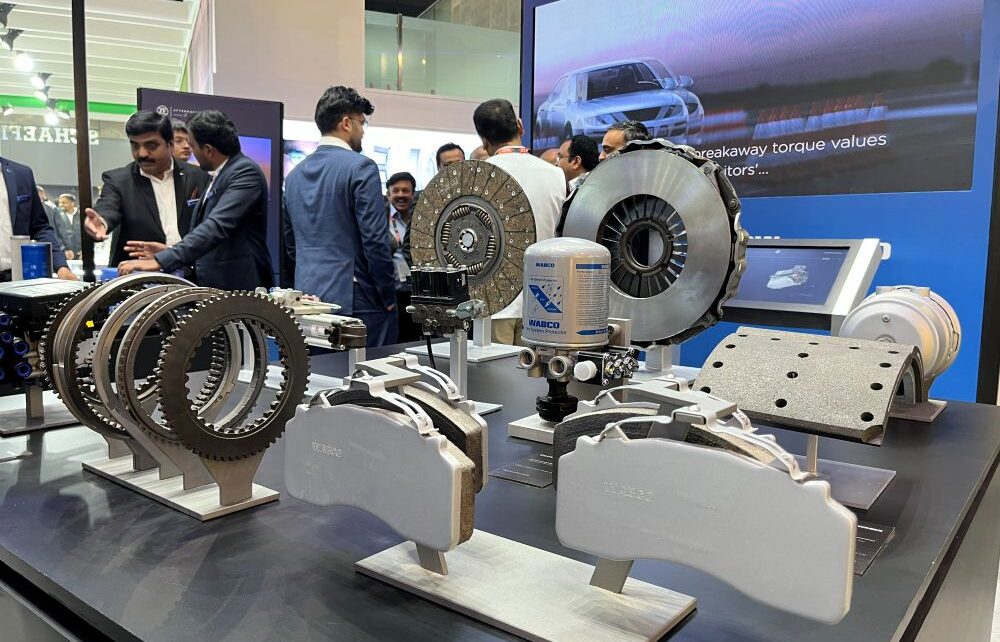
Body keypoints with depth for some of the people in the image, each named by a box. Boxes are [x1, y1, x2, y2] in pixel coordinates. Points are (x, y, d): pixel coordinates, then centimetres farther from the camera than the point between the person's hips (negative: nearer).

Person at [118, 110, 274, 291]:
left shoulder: (246, 172, -14)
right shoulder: (220, 175, 16)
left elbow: (217, 227, -25)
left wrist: (161, 261, -27)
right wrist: (168, 251, 9)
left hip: (241, 290, -8)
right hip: (213, 287, 8)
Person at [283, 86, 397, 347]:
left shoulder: (295, 174, 13)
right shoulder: (360, 167, -9)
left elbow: (290, 245, 17)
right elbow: (375, 240, -14)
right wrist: (389, 297, -6)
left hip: (307, 294, 7)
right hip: (356, 298, -7)